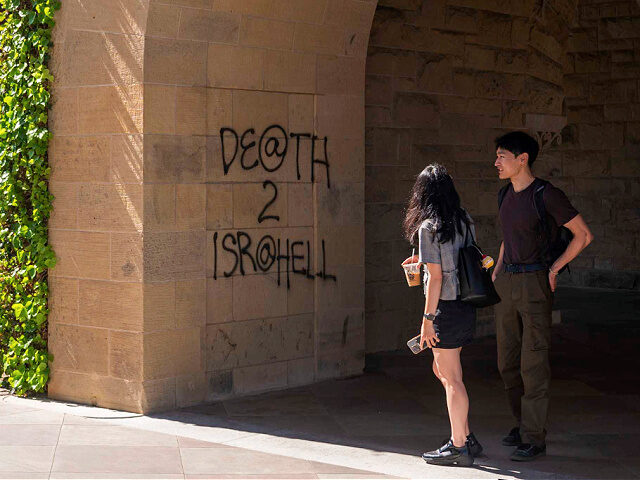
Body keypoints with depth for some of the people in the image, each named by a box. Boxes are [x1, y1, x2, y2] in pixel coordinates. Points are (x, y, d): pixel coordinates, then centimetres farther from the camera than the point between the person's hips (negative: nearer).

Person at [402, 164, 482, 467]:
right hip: (466, 305, 8)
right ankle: (465, 437, 24)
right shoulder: (465, 221, 7)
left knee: (452, 379, 0)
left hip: (446, 307, -8)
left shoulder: (429, 227, -14)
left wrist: (428, 319, -14)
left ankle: (459, 447, 7)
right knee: (441, 370, 20)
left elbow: (436, 277, -17)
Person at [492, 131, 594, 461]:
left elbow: (584, 235, -7)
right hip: (507, 283, 8)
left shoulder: (547, 195, -13)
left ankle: (534, 438, -1)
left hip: (535, 283, -8)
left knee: (533, 363, -6)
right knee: (507, 362, 10)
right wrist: (497, 271, 14)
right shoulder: (507, 194, 11)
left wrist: (554, 270, -7)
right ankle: (524, 422, 25)